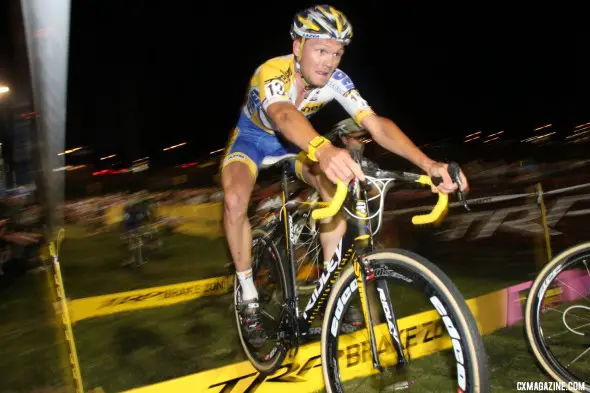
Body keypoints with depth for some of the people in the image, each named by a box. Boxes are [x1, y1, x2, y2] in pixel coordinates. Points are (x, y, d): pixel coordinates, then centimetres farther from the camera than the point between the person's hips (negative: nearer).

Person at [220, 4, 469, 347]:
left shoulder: (336, 81, -23)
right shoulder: (273, 72, -37)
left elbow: (376, 123, -33)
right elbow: (283, 115, -59)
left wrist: (428, 163, -47)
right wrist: (323, 150, -82)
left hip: (295, 140, 4)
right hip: (253, 135, -3)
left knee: (336, 186, -23)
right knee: (235, 199, -31)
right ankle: (249, 297, -10)